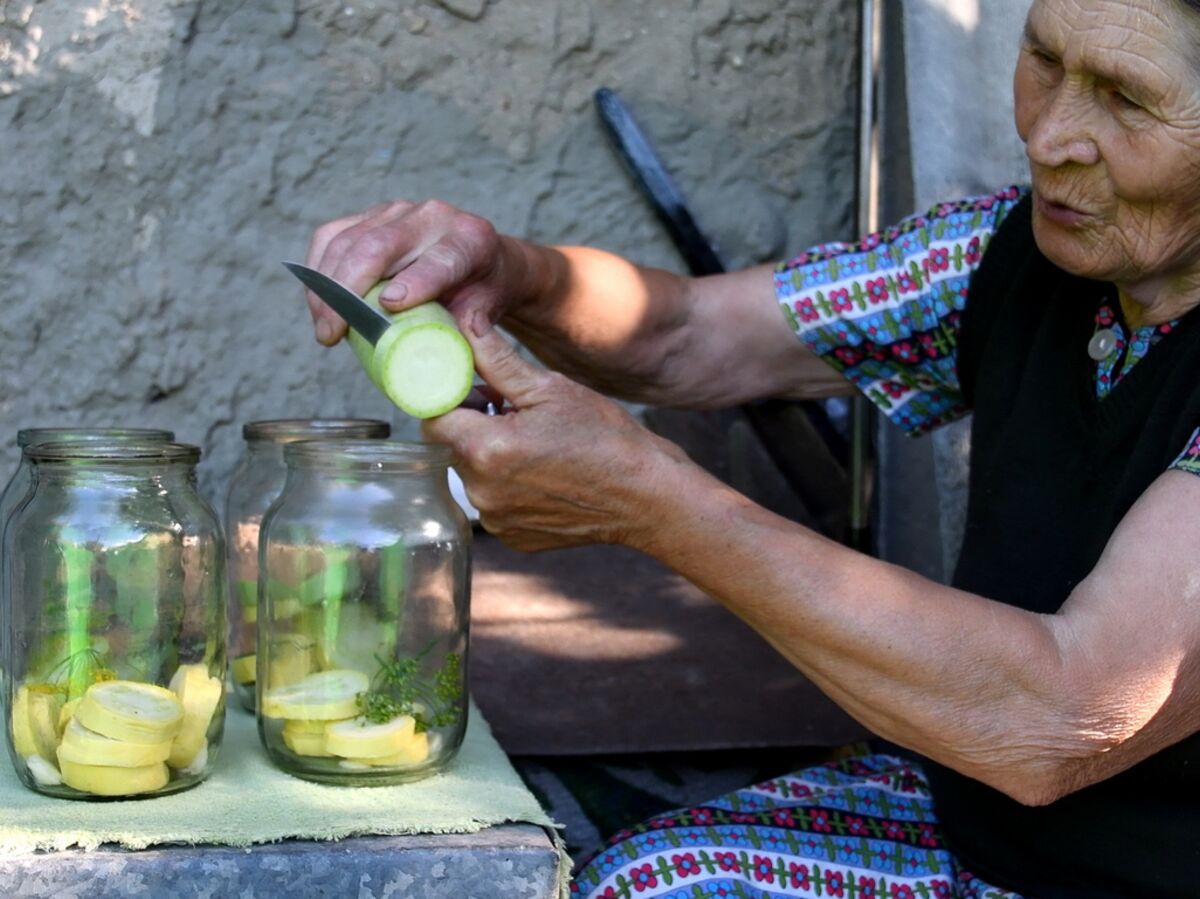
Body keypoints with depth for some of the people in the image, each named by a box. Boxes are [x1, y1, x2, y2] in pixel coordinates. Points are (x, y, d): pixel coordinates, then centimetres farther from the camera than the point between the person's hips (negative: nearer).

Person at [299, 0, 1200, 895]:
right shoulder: (1018, 250, -1)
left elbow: (1059, 721, -34)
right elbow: (683, 332, 5)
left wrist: (649, 498, -31)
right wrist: (513, 273, -18)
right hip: (970, 818, 6)